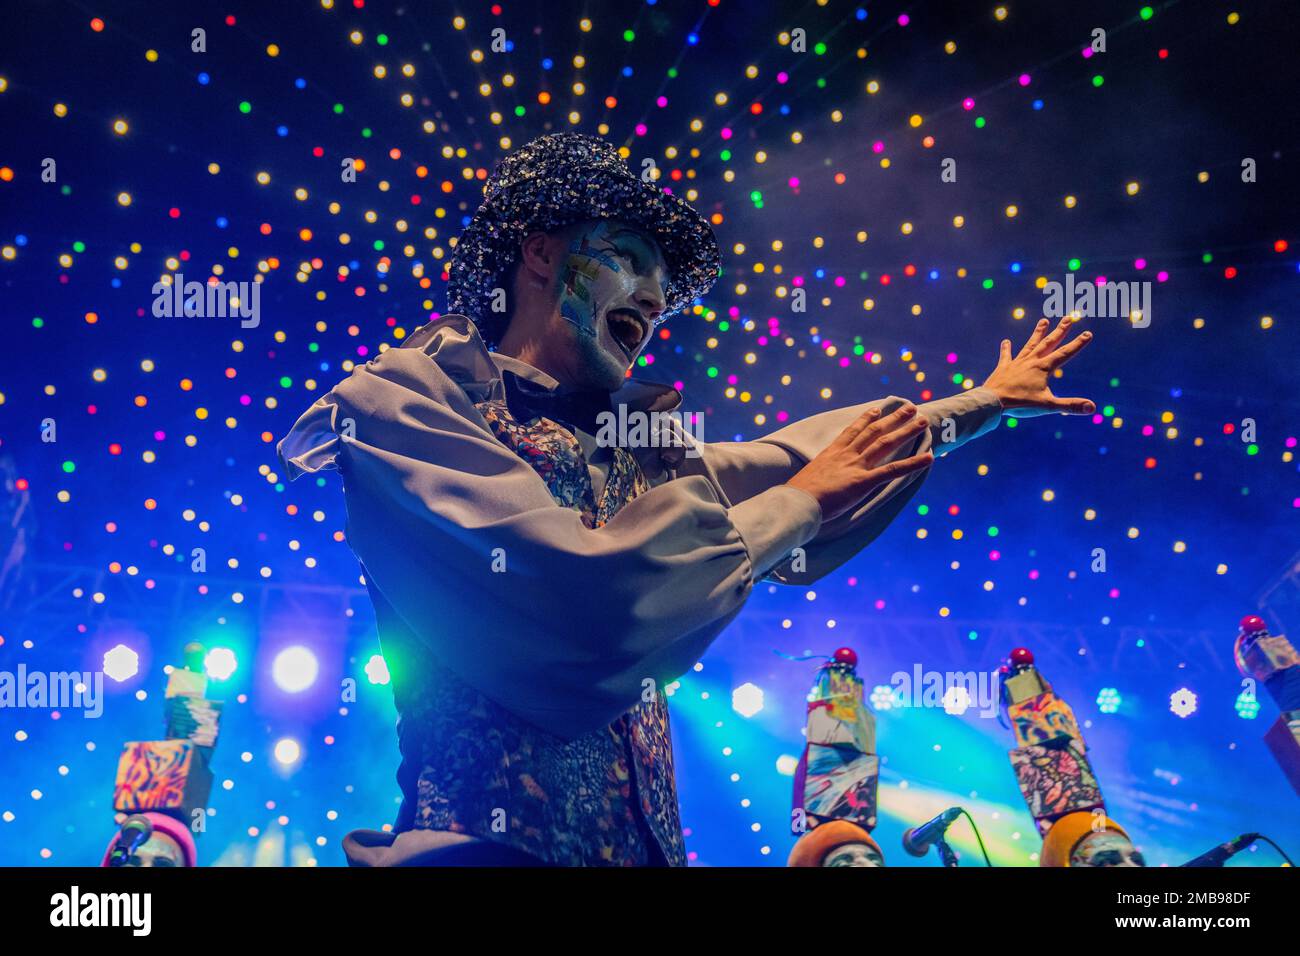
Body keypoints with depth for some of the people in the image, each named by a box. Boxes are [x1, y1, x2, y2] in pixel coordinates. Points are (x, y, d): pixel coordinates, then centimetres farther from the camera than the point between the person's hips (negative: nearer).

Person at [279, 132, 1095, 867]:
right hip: (492, 841, -6)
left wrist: (985, 401, 33)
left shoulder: (635, 446, 10)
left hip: (644, 839, 6)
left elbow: (782, 455, 25)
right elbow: (585, 607, -21)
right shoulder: (405, 400, -9)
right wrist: (800, 499, -8)